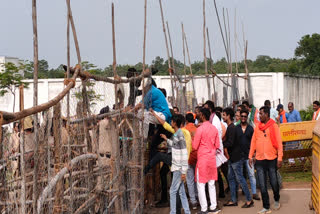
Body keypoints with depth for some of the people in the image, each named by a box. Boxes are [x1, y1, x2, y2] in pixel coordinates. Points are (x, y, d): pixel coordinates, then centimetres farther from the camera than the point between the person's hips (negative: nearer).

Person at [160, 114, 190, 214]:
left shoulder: (180, 135, -16)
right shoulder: (176, 134, 11)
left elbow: (184, 154, -18)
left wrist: (183, 171, -19)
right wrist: (167, 139, 26)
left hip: (179, 168, -9)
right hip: (177, 167, 9)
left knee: (173, 191, -4)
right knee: (181, 192, 11)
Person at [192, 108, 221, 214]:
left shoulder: (200, 129, -15)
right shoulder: (214, 129, 4)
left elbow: (195, 147, -11)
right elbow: (217, 145, 9)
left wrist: (192, 140, 7)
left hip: (202, 159, -6)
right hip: (212, 159, 6)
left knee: (201, 185, 0)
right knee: (211, 184, 14)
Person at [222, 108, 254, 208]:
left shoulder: (232, 128, -17)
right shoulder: (229, 127, 14)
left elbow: (230, 143, -23)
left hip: (236, 158, -10)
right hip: (232, 158, 10)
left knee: (240, 178, -5)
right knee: (231, 178, 11)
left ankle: (249, 200, 1)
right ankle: (233, 200, 16)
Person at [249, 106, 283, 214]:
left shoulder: (274, 126, -4)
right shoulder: (257, 127, 8)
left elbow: (279, 143, -6)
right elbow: (253, 142, 12)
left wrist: (280, 158, -11)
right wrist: (250, 156, 8)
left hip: (272, 159, -3)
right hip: (259, 160, 3)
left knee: (274, 183, 4)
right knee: (262, 185, 2)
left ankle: (276, 200, 33)